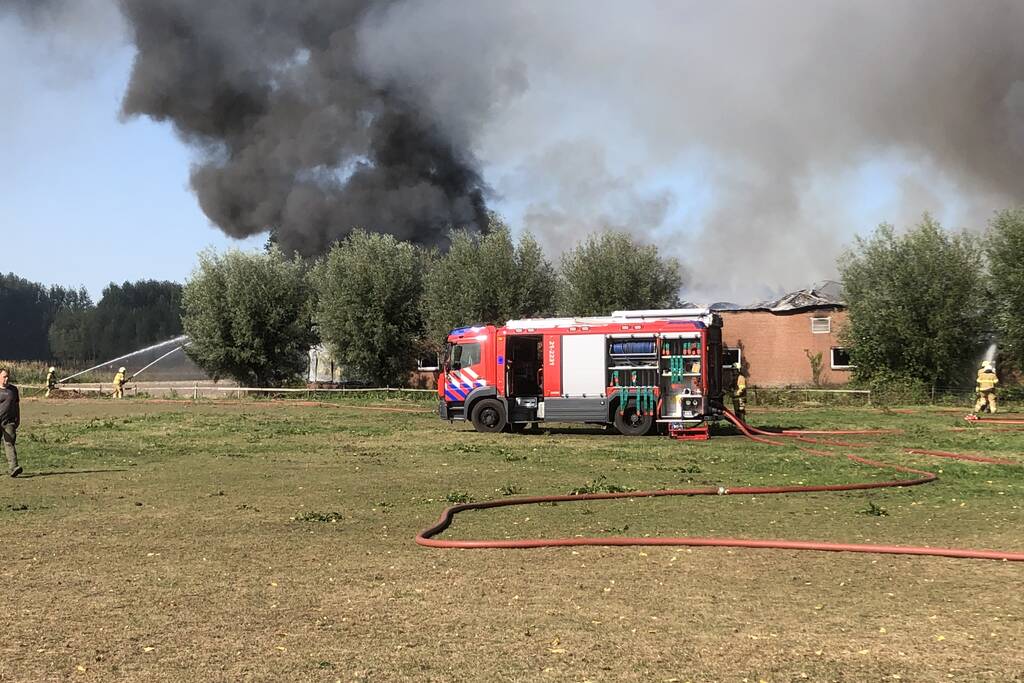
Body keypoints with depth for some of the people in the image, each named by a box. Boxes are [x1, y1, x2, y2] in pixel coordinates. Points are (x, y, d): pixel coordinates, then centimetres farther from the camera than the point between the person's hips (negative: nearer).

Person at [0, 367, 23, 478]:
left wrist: (18, 419, 15)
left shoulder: (13, 389, 11)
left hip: (9, 422, 1)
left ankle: (12, 468, -20)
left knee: (9, 444, -10)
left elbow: (17, 405, 18)